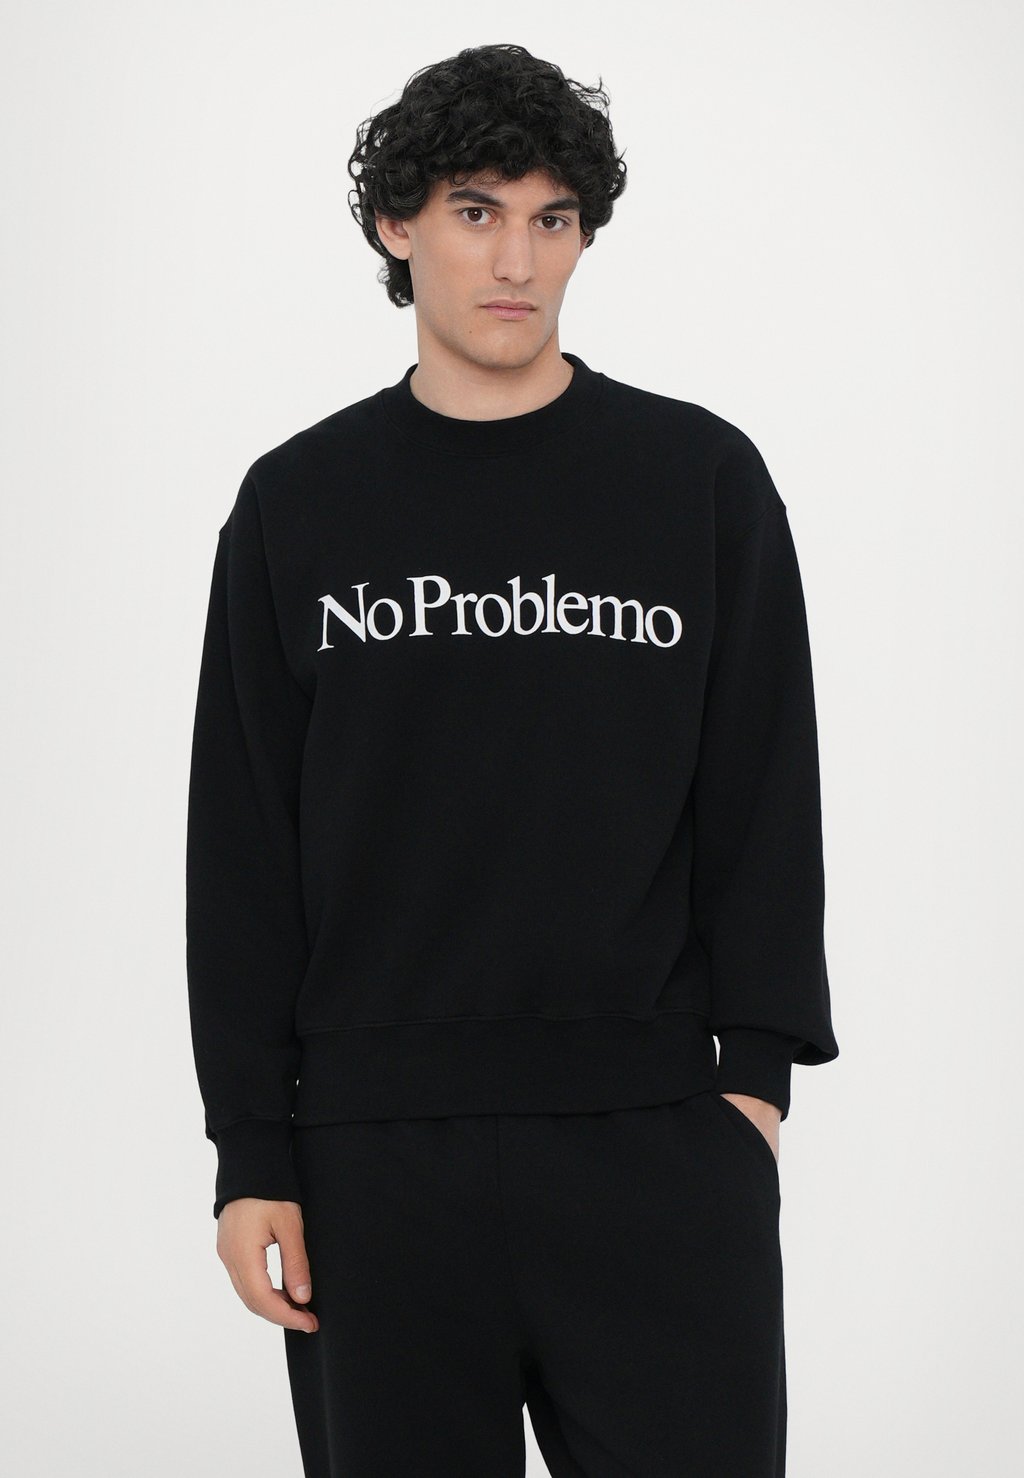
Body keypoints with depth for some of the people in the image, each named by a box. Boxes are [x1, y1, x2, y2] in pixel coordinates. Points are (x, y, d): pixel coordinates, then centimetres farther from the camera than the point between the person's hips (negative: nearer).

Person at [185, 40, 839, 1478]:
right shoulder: (299, 504, 7)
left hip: (656, 1142, -1)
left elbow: (763, 806, 5)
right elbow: (242, 851, 6)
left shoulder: (704, 479, 5)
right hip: (374, 1155, 1)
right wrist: (251, 1152, 1)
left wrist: (754, 1072, -5)